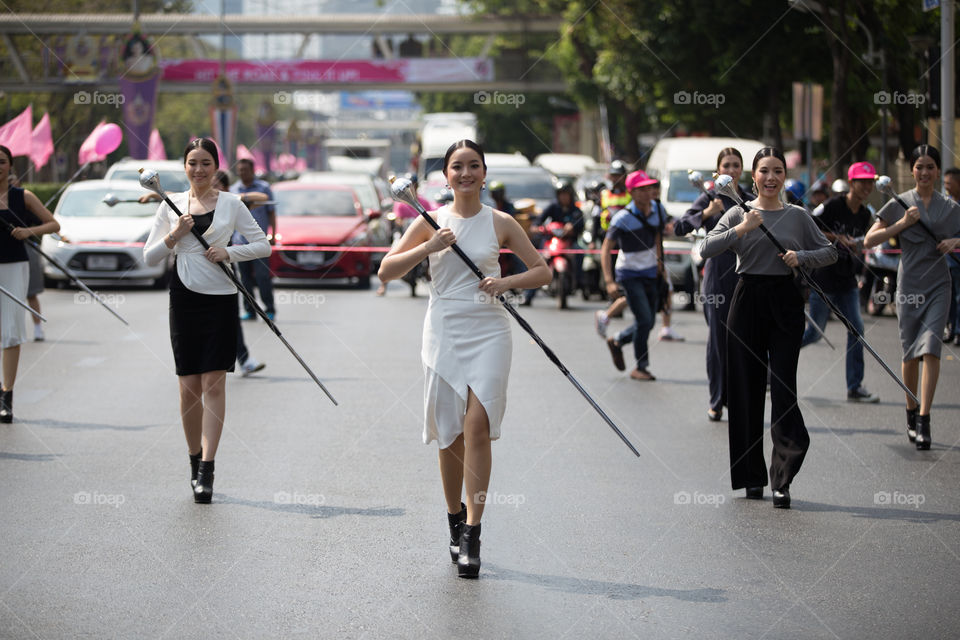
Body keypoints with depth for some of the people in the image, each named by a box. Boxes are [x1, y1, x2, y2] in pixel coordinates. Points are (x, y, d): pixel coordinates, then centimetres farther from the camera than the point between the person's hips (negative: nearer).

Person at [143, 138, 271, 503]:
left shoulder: (230, 203, 3)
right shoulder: (172, 204, 7)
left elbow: (263, 245, 4)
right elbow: (149, 257, 6)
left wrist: (229, 252, -11)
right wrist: (175, 235, -10)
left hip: (220, 299, -2)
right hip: (184, 297, 2)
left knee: (213, 383, -7)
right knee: (189, 387, 3)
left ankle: (206, 470, -9)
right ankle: (195, 461, 20)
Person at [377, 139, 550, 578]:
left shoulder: (500, 223, 4)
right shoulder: (432, 222, 5)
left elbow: (543, 271, 9)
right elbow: (386, 270, 3)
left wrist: (508, 282, -10)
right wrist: (428, 247, -11)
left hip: (488, 331, -1)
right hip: (444, 331, 2)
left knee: (477, 427, -14)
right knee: (449, 435, 6)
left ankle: (472, 534, -14)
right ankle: (455, 521, 26)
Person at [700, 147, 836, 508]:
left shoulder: (798, 217, 8)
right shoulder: (739, 214, 5)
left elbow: (829, 252, 13)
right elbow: (706, 249, -6)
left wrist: (801, 257, -6)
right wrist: (741, 229, -17)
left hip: (785, 303, 0)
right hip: (748, 301, 0)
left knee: (783, 389, -8)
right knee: (746, 388, 4)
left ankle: (782, 481, -8)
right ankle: (752, 477, 15)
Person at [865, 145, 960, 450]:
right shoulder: (900, 204, 2)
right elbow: (869, 240, -1)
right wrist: (902, 224, -11)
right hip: (909, 285, 0)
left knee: (930, 348, -15)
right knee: (910, 353, 6)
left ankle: (923, 419, -16)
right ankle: (911, 413, 25)